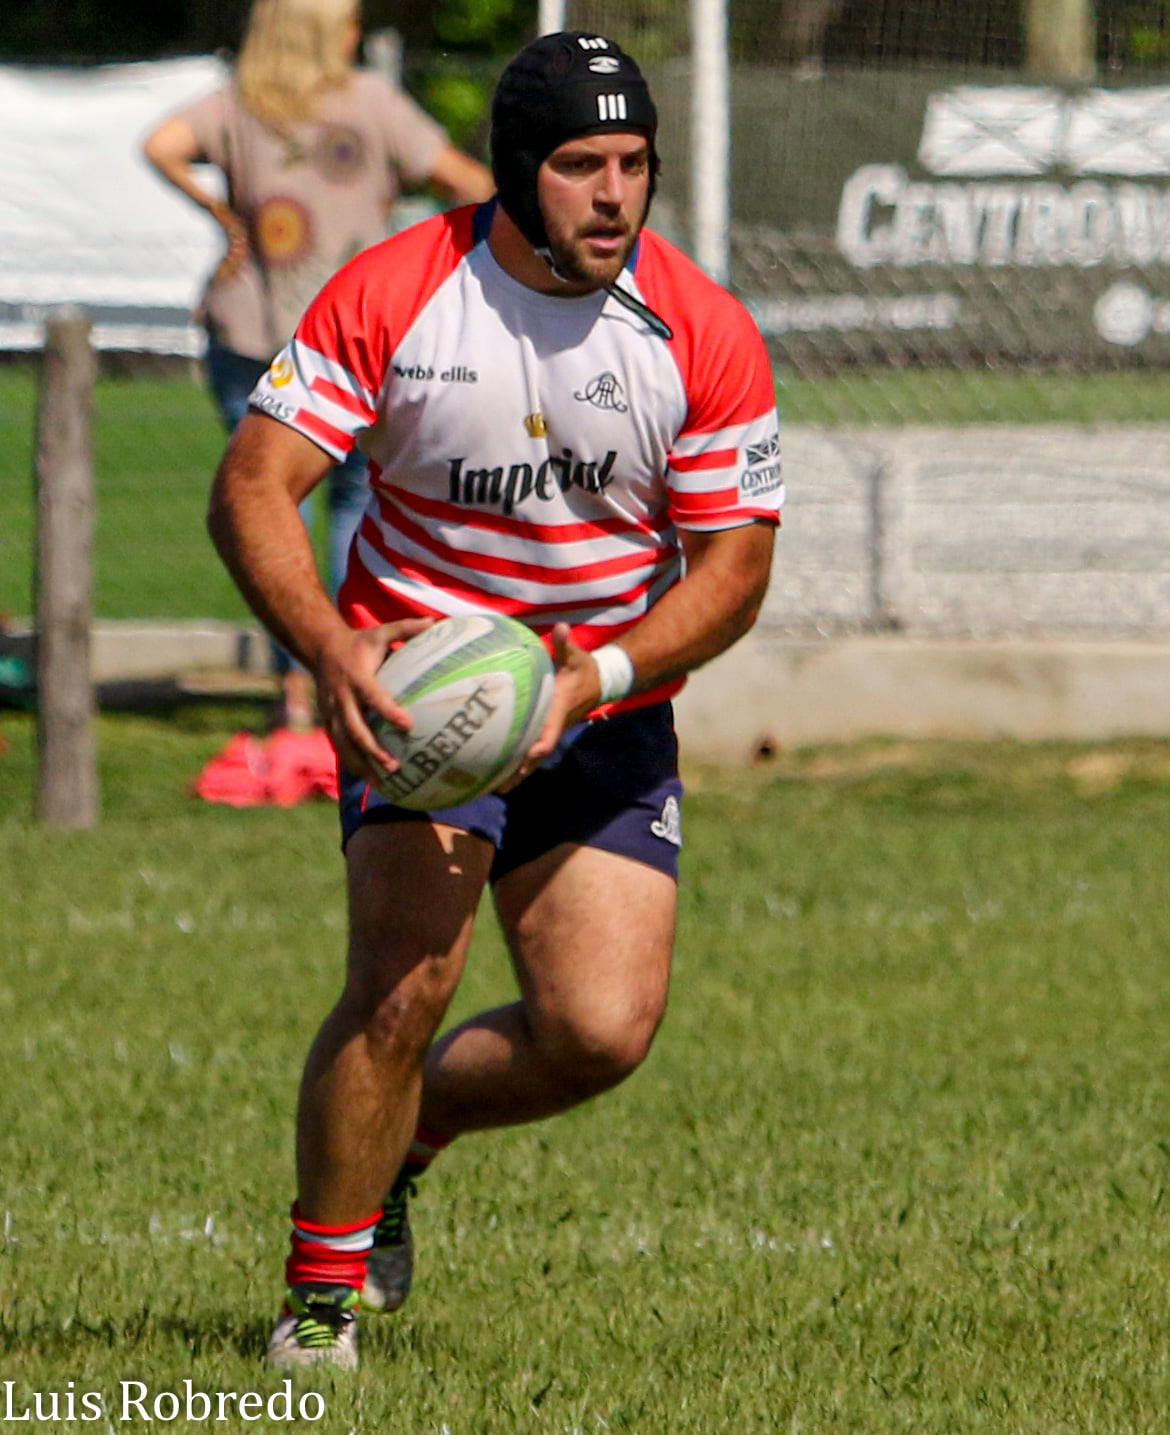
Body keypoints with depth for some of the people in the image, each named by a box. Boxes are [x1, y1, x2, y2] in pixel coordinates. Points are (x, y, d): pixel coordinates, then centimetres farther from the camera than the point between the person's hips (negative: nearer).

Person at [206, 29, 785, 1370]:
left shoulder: (704, 334, -10)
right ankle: (323, 1289, -4)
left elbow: (732, 564, -5)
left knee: (603, 1030, -10)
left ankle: (402, 1129, 22)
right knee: (408, 975, -22)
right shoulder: (389, 294, -13)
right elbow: (252, 483, -14)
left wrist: (592, 677, -22)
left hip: (608, 707, 2)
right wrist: (330, 646, -31)